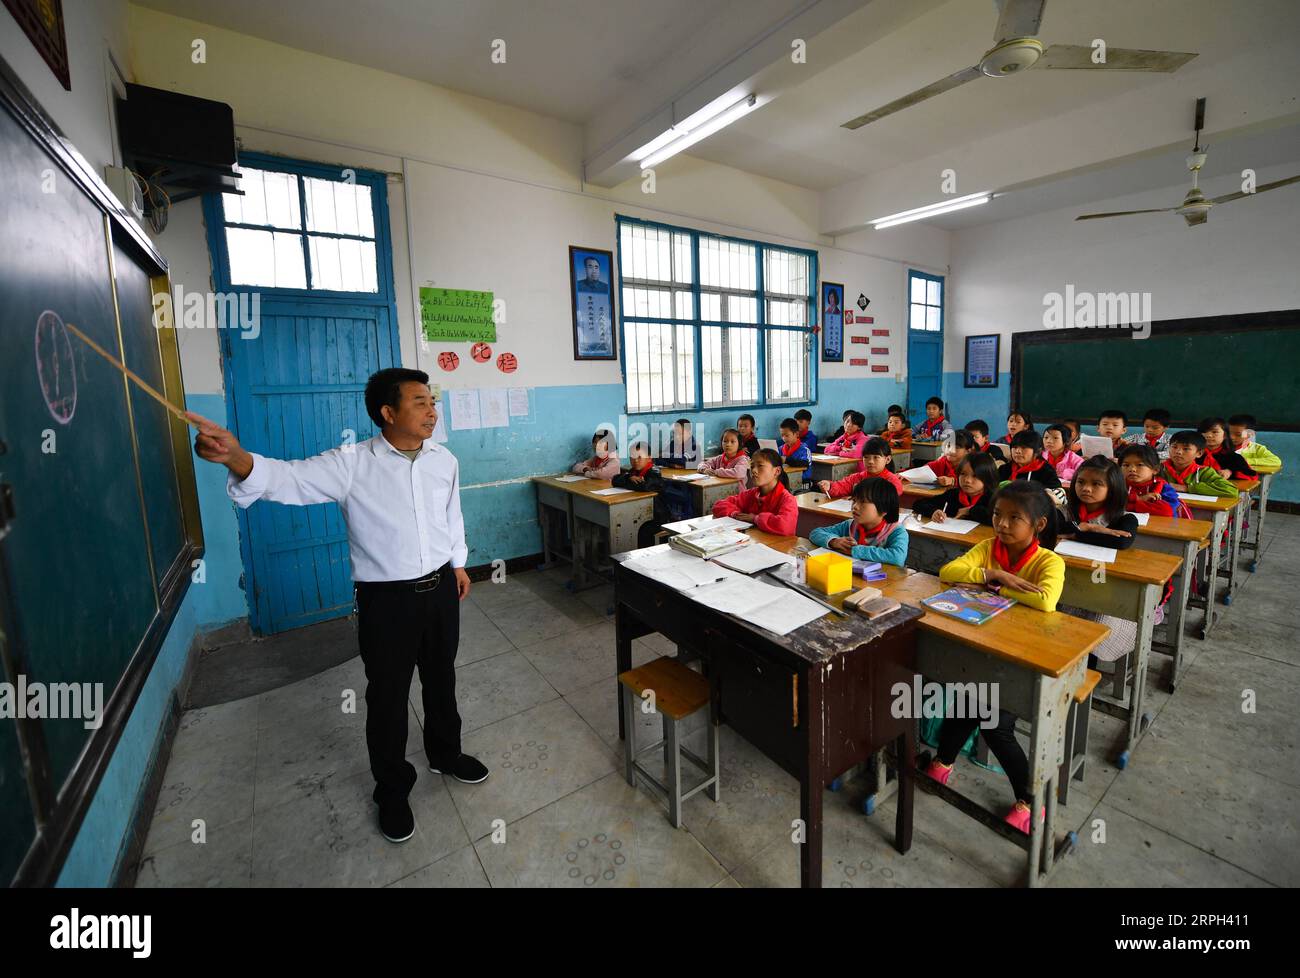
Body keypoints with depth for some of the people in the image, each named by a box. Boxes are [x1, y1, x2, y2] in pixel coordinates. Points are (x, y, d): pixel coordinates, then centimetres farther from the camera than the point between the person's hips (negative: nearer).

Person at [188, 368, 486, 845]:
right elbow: (289, 478, -26)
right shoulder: (351, 464, -14)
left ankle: (445, 753, 48)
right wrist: (237, 459, -45)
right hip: (386, 599, -3)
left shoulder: (445, 460, -1)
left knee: (441, 680, 21)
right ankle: (392, 788, 37)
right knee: (387, 695, 13)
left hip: (440, 589, 4)